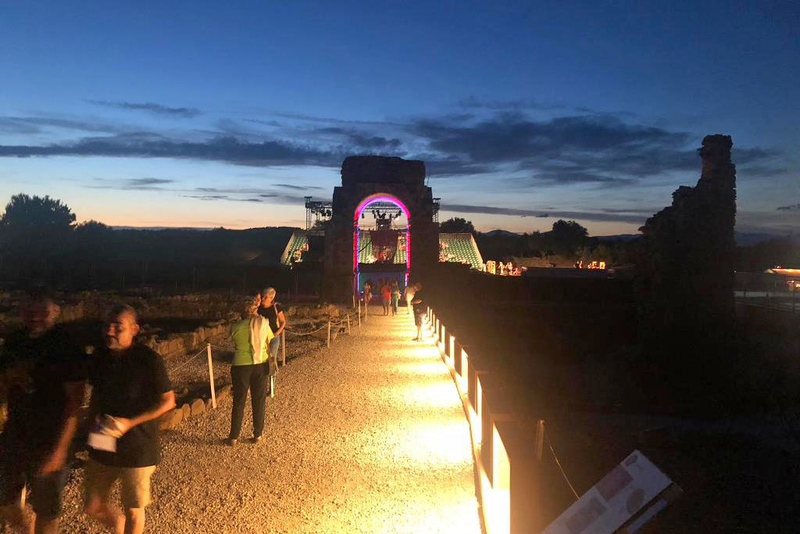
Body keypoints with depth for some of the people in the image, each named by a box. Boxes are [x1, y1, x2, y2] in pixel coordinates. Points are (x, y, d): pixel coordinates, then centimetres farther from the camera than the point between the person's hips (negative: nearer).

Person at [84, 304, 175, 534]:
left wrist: (130, 423, -20)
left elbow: (168, 401, -12)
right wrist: (95, 419, -2)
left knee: (133, 510, 10)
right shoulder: (99, 357, -2)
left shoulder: (149, 359, -18)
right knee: (93, 507, 16)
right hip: (102, 445, 5)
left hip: (137, 448, -5)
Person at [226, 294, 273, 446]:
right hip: (260, 365, 1)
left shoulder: (235, 327, -9)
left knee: (239, 401, 10)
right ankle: (257, 435, 21)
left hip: (241, 366, -1)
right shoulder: (263, 324, -5)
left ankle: (234, 437, 18)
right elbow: (272, 343, 7)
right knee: (259, 401, 13)